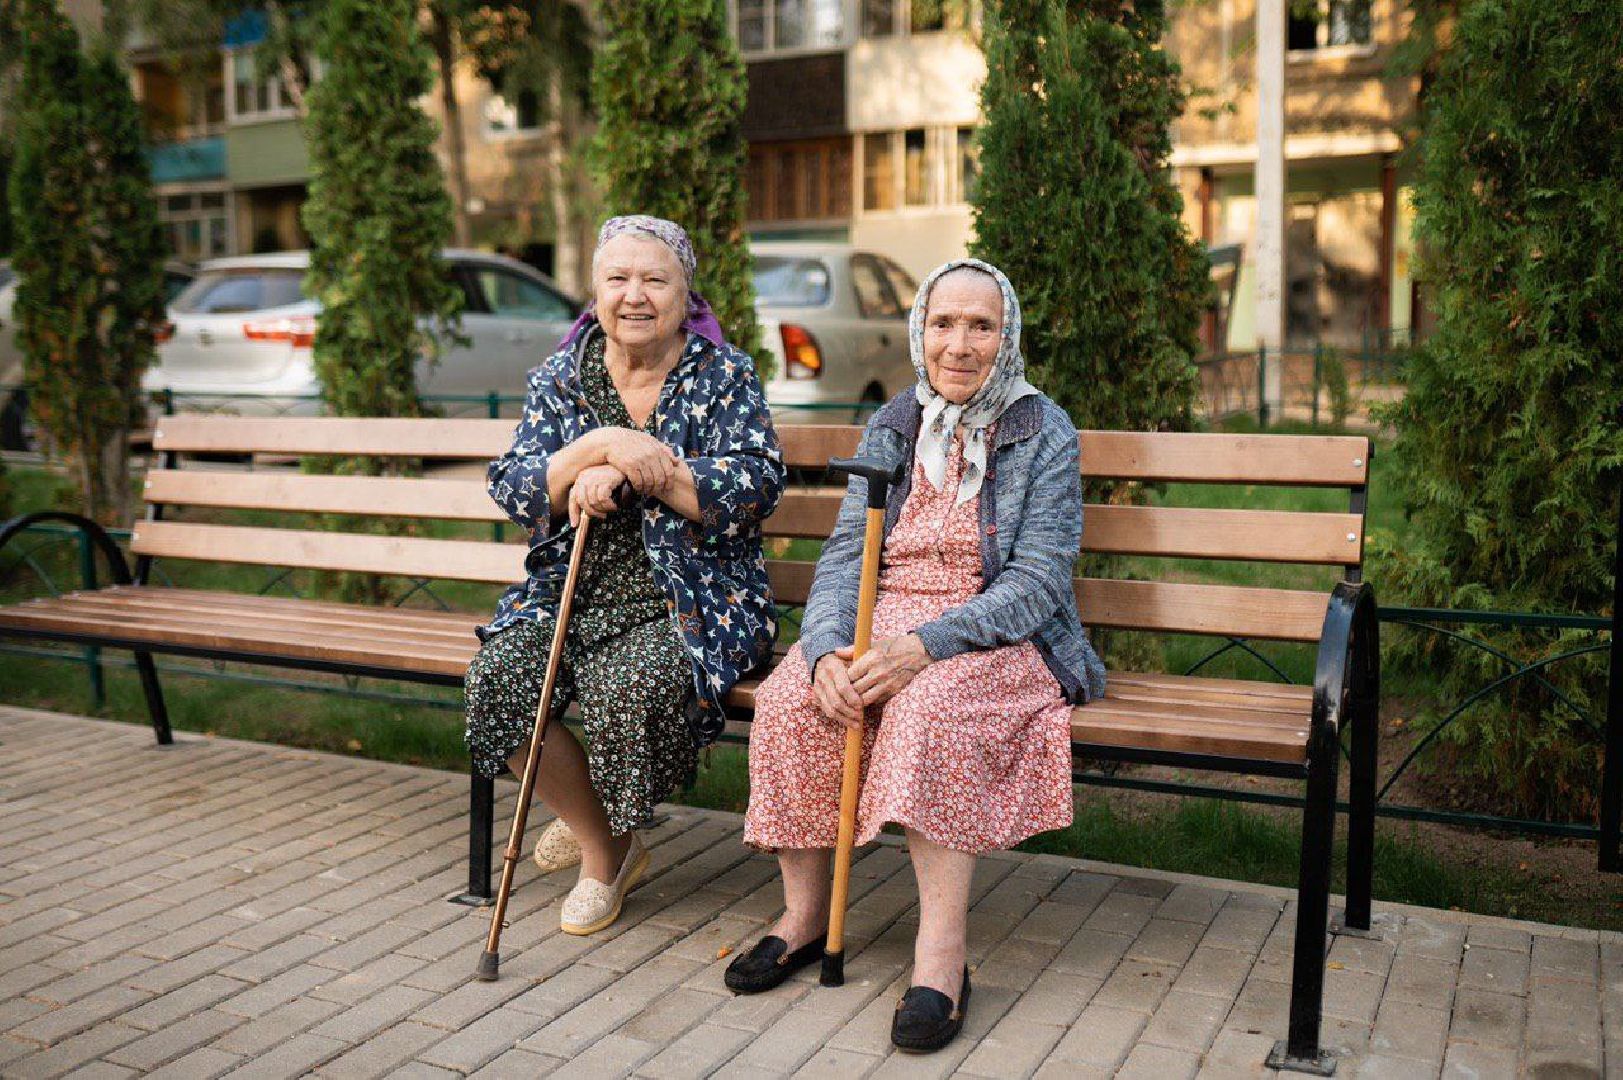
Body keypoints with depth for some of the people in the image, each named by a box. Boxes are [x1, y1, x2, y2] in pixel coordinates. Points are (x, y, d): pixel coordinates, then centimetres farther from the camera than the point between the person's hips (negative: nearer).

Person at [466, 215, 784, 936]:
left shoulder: (726, 376, 2)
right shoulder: (560, 377, 10)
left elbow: (757, 486, -11)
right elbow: (513, 490, -1)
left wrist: (631, 471, -19)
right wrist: (603, 445, -18)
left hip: (691, 599, -3)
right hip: (571, 592, 4)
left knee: (634, 685, -32)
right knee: (497, 675, -22)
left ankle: (613, 832, 3)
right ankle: (602, 844, -1)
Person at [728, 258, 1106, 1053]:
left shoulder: (1044, 433, -2)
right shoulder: (889, 428, 11)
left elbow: (1039, 580, -11)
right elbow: (846, 554, 3)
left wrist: (928, 643, -26)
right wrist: (827, 650, -18)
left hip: (994, 634, -4)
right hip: (880, 622, 4)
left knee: (931, 707, -36)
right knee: (789, 701, -24)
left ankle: (942, 954, -29)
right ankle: (804, 914, -8)